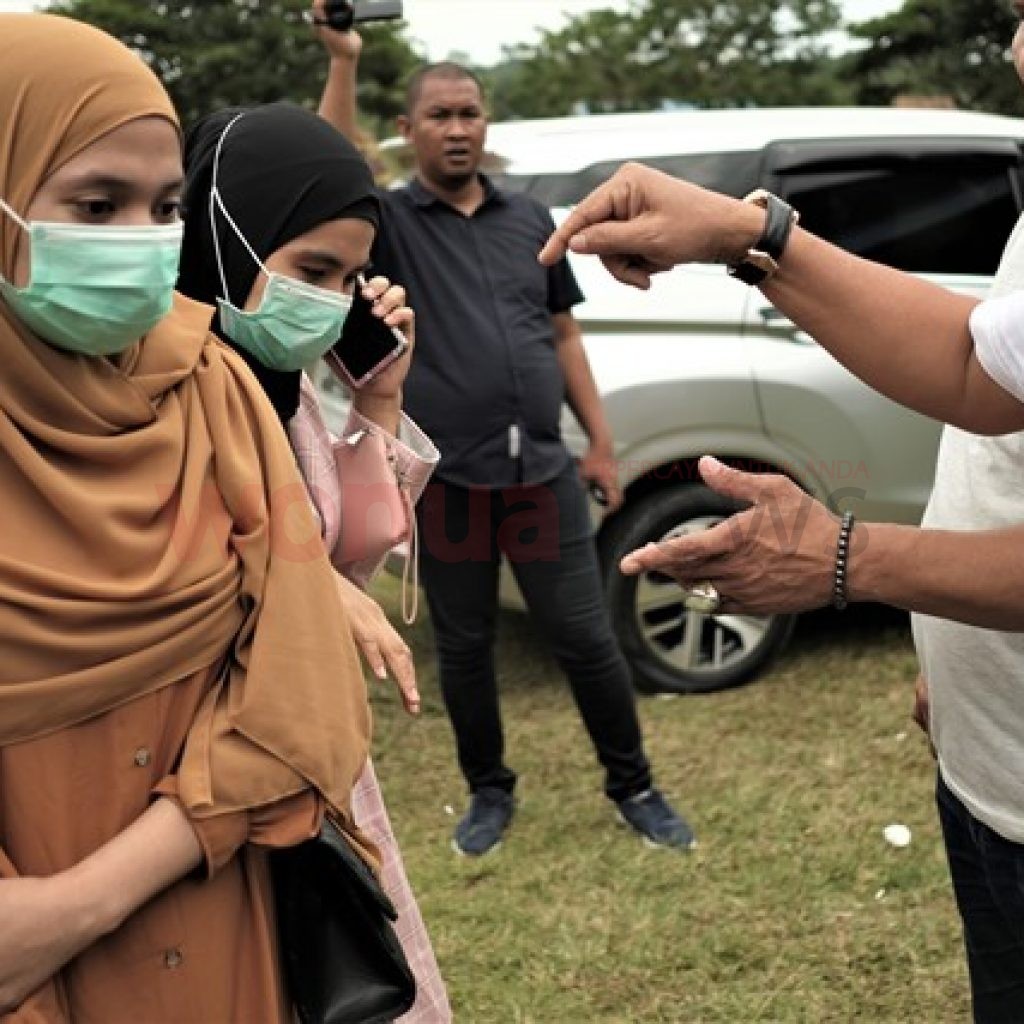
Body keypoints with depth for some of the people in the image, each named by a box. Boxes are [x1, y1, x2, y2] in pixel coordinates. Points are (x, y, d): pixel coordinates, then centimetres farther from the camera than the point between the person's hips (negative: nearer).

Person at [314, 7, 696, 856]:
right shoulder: (388, 223, -1)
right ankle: (489, 792, 32)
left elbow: (562, 335, 14)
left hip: (543, 473, 2)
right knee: (464, 648, 12)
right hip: (444, 482, -2)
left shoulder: (530, 220, 10)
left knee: (587, 640, 6)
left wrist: (601, 443, 9)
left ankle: (634, 788, 23)